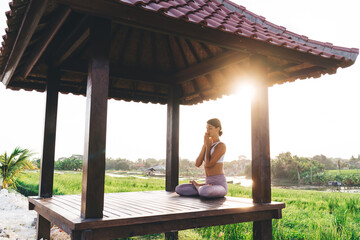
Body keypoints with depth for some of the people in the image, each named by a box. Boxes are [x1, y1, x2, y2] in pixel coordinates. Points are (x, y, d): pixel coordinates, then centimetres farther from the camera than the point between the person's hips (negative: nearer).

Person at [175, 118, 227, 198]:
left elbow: (208, 165, -18)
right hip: (209, 185, 6)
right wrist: (205, 145, -4)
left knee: (204, 191, -40)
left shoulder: (221, 146, -10)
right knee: (178, 189, -6)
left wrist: (208, 145, -7)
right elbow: (197, 164, 1)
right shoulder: (207, 145, 14)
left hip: (220, 186, -6)